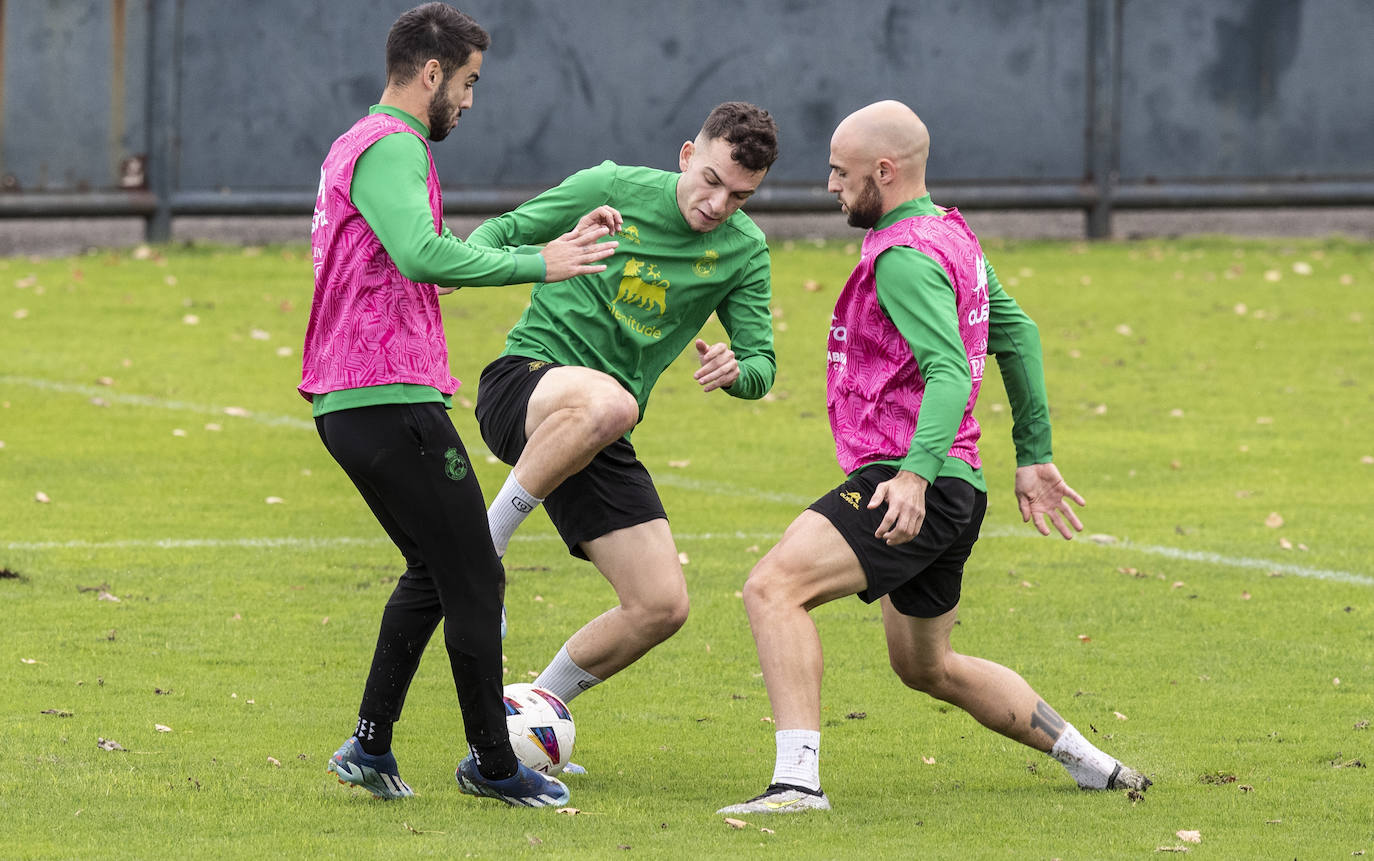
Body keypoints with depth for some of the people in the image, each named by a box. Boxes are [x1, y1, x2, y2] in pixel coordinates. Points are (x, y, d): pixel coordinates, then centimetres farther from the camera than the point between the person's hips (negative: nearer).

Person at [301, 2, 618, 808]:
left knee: (434, 573, 20)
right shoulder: (389, 148, -14)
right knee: (474, 580, -3)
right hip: (394, 400, -11)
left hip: (347, 401, 11)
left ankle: (371, 745, 16)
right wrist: (534, 264, -23)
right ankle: (492, 762, 5)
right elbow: (423, 254, -29)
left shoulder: (358, 145, 20)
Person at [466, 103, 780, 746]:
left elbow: (761, 367, 9)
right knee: (607, 401, -42)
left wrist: (735, 369, -15)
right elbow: (502, 232, 6)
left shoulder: (744, 251, 7)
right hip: (527, 377, -5)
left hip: (601, 449, 5)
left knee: (662, 607, -5)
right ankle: (484, 546, -25)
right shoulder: (613, 189, -4)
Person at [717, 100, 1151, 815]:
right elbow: (1015, 334, 24)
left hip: (909, 489, -11)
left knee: (773, 587, -23)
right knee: (928, 669, 26)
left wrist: (917, 472, -39)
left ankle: (798, 780, -33)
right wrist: (1034, 456, 27)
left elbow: (949, 373, -27)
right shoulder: (952, 235, 16)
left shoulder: (905, 258, -15)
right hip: (951, 494, 11)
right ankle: (1091, 765, 34)